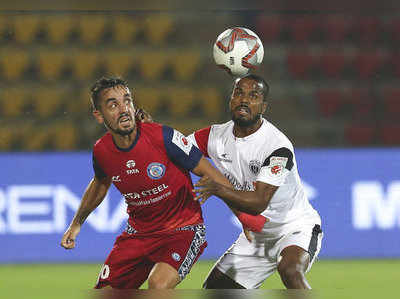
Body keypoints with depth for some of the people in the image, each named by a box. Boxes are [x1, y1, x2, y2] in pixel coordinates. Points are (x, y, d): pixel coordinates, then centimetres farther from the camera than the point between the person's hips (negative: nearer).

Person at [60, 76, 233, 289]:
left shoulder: (163, 137, -21)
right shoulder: (101, 150, -7)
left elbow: (208, 173, -10)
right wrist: (77, 223, 24)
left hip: (183, 228, -5)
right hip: (139, 231, 5)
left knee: (159, 284, -32)